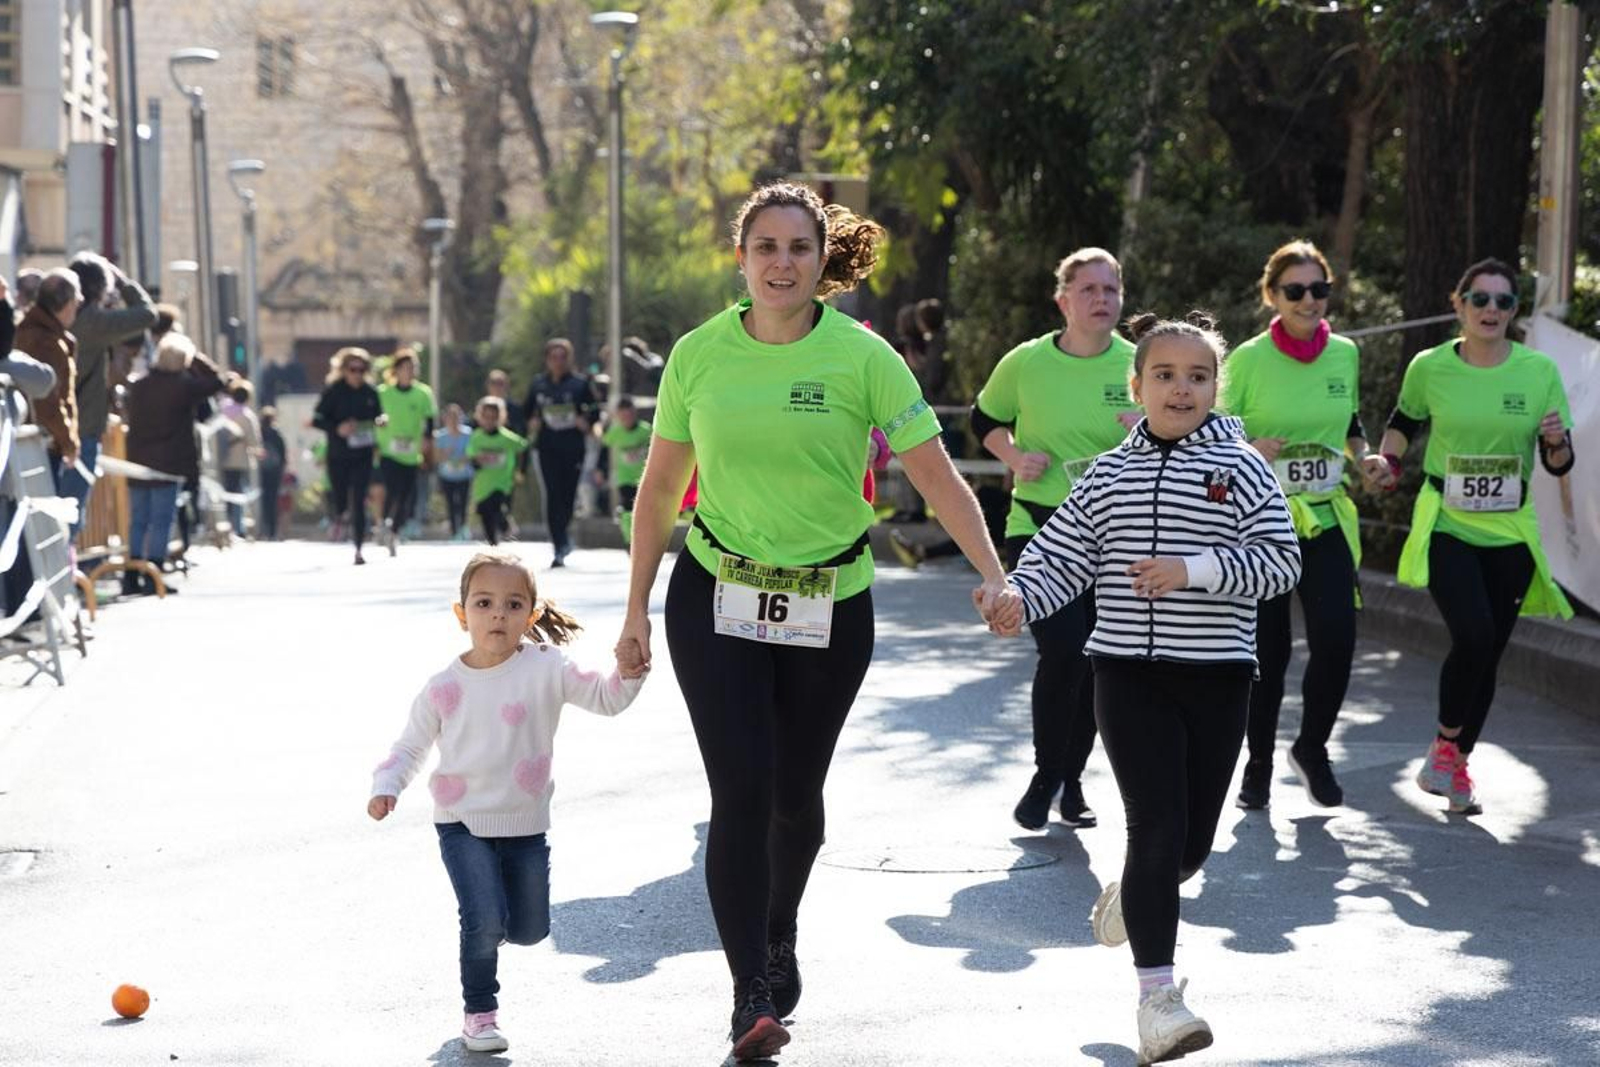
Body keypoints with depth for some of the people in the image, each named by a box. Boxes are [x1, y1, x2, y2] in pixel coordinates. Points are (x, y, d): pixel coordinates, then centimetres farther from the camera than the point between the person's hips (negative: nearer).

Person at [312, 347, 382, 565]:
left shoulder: (370, 392, 2)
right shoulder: (333, 391, -7)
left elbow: (378, 414, 17)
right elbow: (317, 419, -7)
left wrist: (380, 421, -7)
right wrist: (337, 428, -23)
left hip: (362, 455, 1)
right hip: (338, 455, -1)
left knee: (359, 502, -5)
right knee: (340, 500, 8)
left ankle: (358, 549, -1)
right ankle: (338, 517, 46)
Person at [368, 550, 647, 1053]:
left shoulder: (546, 669, -8)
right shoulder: (444, 687, -6)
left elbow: (604, 697, -14)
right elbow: (411, 746, 4)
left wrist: (627, 672, -35)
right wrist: (386, 786, -12)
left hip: (525, 824, 2)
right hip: (462, 822, -2)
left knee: (530, 929, 11)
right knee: (485, 921, -16)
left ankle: (485, 925, 46)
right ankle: (478, 1012, 6)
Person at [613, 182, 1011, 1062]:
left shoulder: (861, 356, -8)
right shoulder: (698, 355, -2)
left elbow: (935, 474, -10)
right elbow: (660, 487, 6)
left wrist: (992, 573, -22)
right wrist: (638, 608, 7)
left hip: (831, 604, 0)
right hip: (717, 598, 0)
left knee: (796, 793, 12)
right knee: (741, 790, -13)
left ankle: (779, 937, 41)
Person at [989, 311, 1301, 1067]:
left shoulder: (1240, 469, 0)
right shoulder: (1108, 475, 7)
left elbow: (1279, 562, -8)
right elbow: (1060, 556, 7)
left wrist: (1194, 570, -21)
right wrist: (1022, 598, -14)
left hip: (1217, 674, 1)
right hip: (1131, 673, 0)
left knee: (1193, 841, 10)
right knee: (1158, 828, -11)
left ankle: (1127, 903, 44)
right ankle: (1157, 997, -6)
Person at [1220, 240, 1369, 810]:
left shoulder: (1345, 354, 5)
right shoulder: (1249, 359, -7)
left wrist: (1362, 458, 2)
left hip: (1327, 517, 3)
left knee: (1336, 636, -10)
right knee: (1267, 648, 2)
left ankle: (1312, 748, 13)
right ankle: (1258, 762, 21)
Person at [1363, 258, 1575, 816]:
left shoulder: (1539, 371, -3)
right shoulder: (1429, 367, -4)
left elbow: (1560, 464, 1)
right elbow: (1405, 420, 17)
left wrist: (1555, 441, -21)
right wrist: (1387, 462, -2)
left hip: (1510, 533, 2)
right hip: (1446, 524, -2)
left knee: (1488, 654, 7)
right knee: (1473, 636, -21)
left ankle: (1457, 764, 25)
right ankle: (1444, 744, 1)